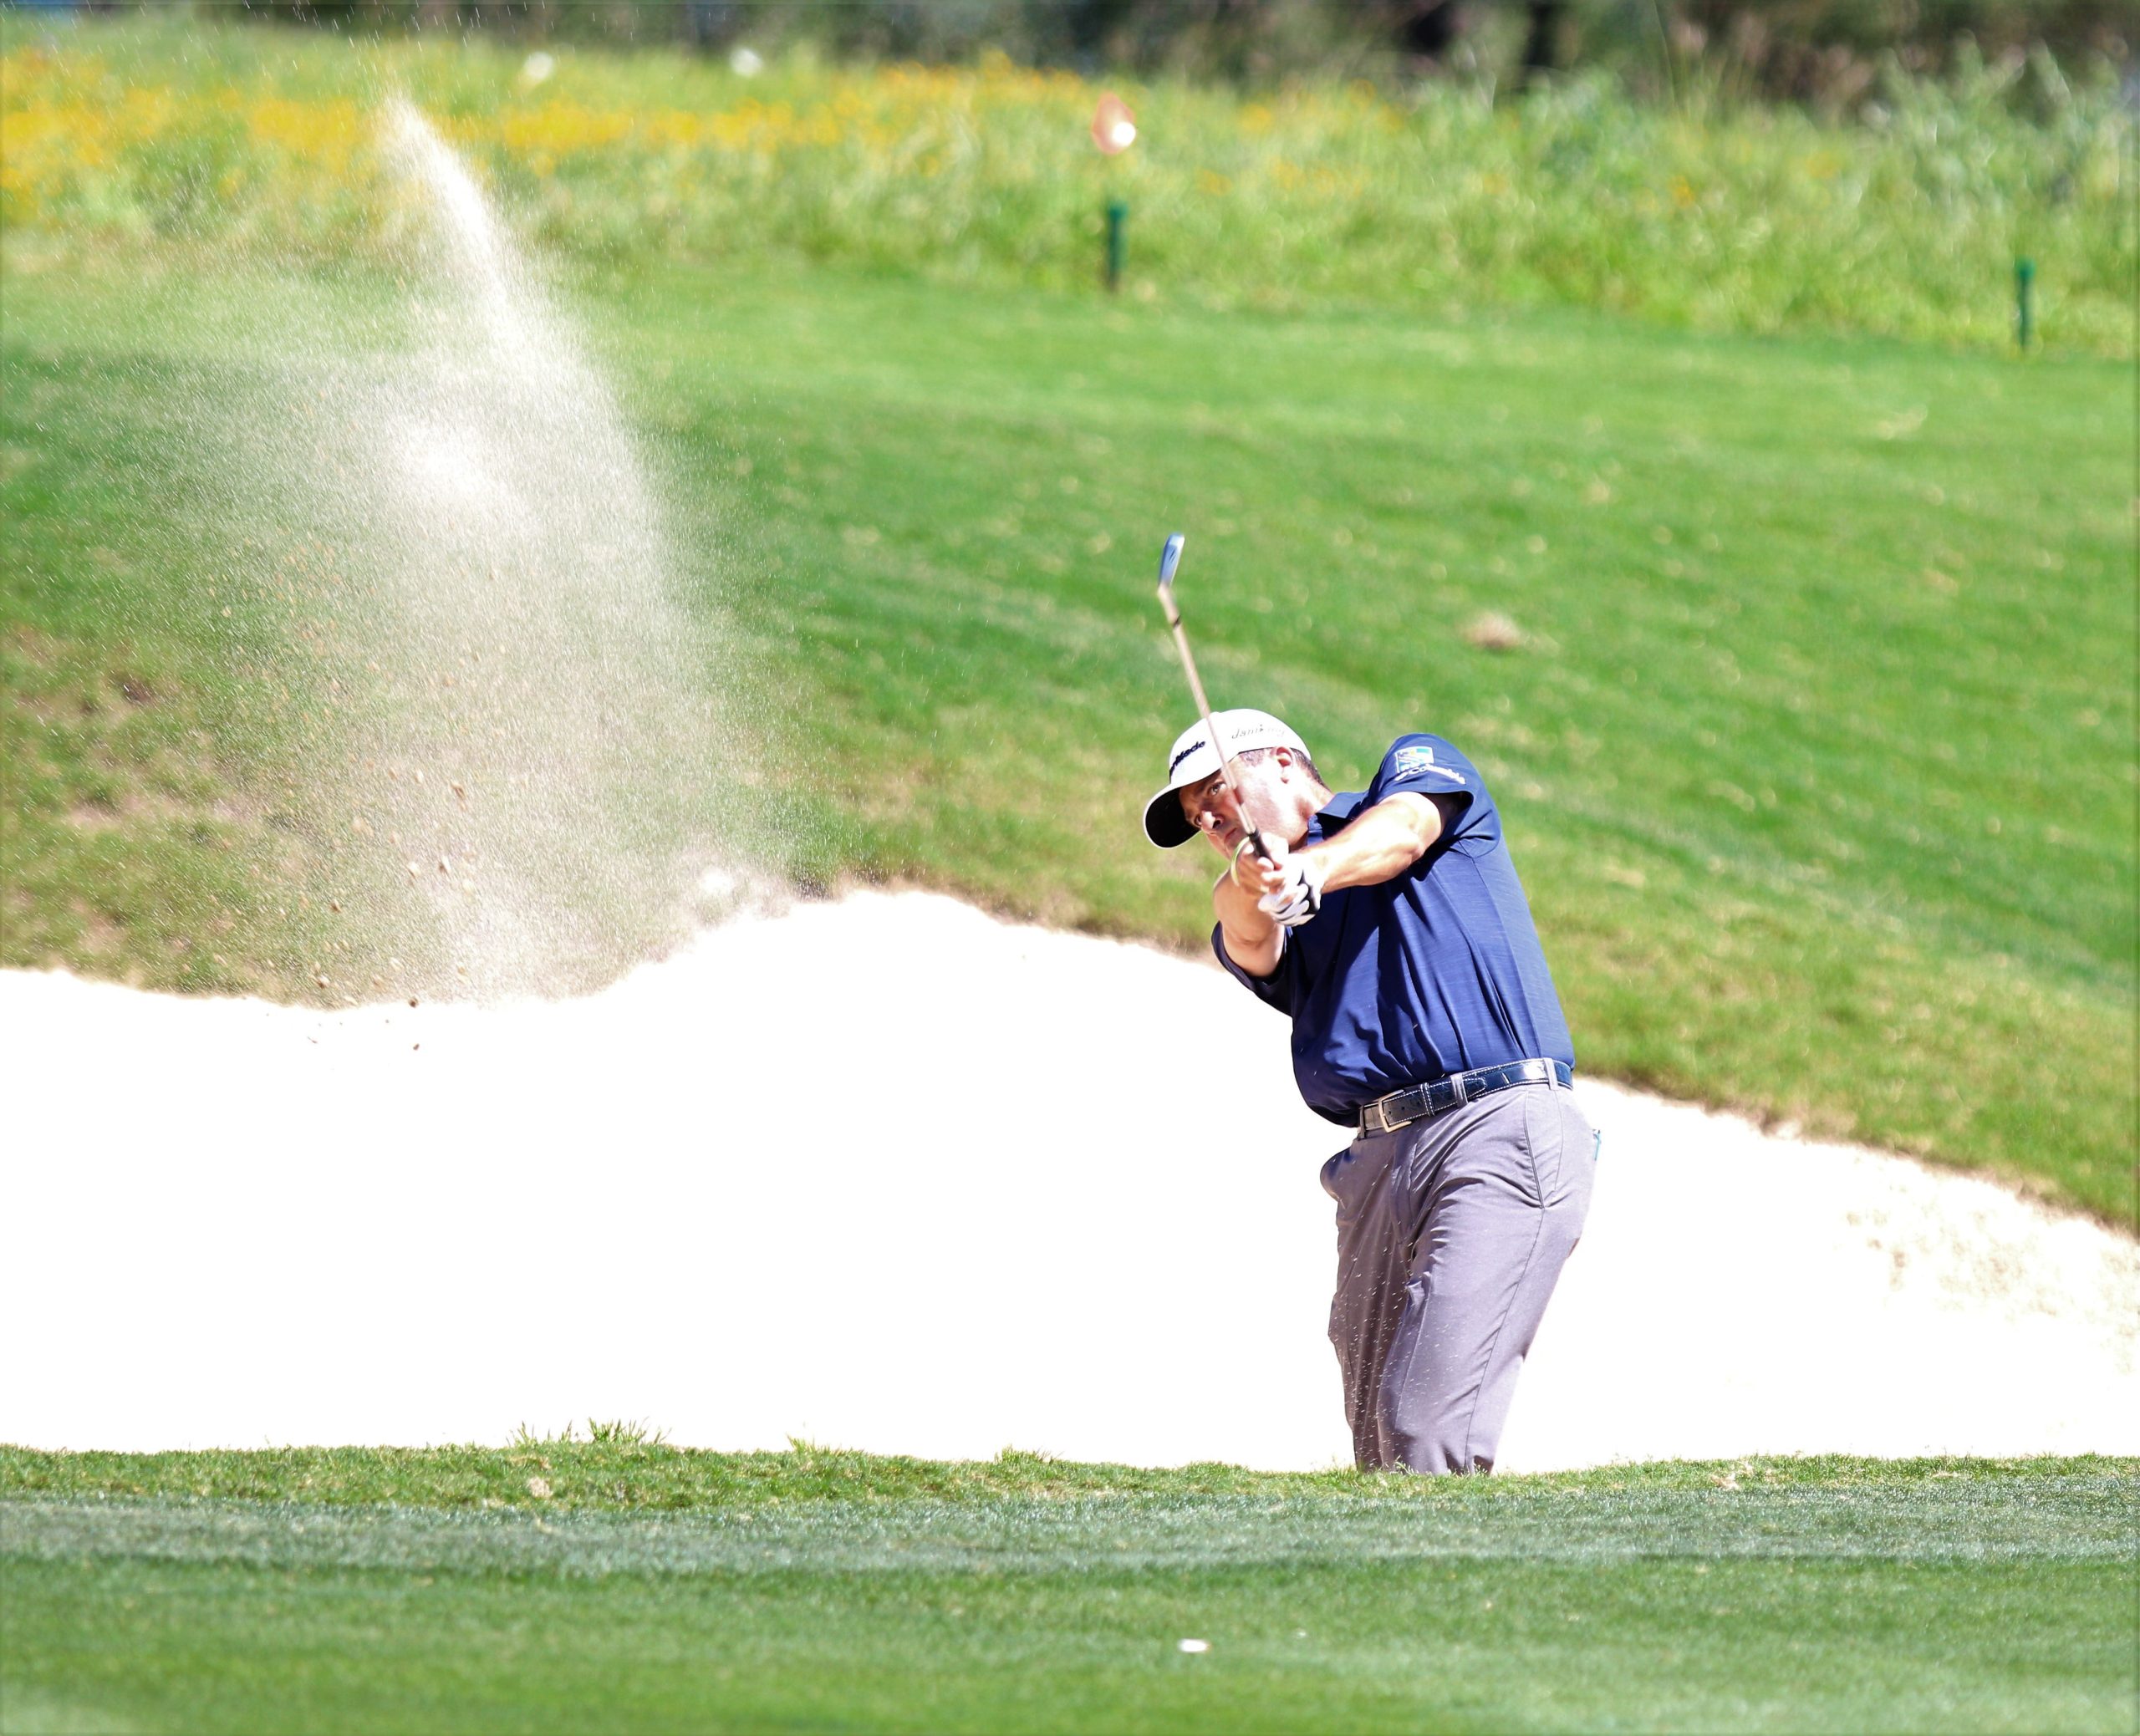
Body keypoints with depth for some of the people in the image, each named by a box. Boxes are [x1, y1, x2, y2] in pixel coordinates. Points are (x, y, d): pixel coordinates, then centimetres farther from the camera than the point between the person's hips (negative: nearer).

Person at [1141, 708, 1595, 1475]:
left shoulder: (1416, 765, 15)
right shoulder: (1266, 925, 23)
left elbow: (1403, 829, -9)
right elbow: (1248, 940, -1)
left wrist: (1310, 871, -29)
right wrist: (1249, 887, -25)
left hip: (1501, 1131, -6)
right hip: (1376, 1164, 6)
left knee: (1430, 1432, -18)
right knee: (1378, 1447, 0)